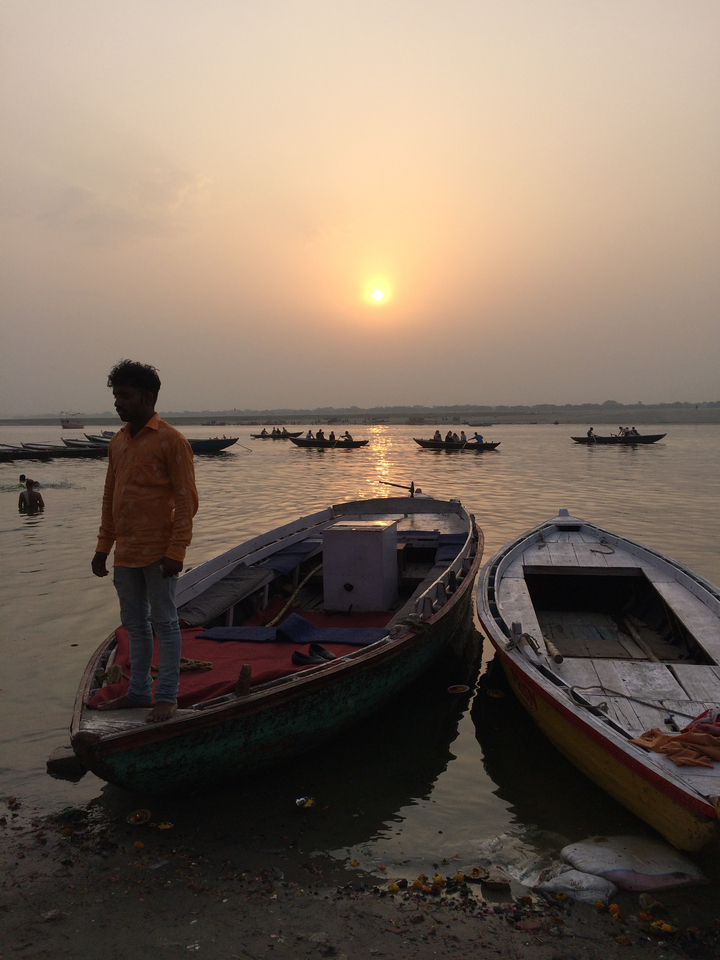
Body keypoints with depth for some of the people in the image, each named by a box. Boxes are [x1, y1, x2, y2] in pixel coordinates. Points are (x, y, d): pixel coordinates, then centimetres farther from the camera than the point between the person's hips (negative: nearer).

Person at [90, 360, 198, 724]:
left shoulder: (171, 441, -10)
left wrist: (176, 552, -18)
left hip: (158, 553, -7)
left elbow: (186, 500, -13)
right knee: (134, 625, 16)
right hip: (125, 553, 7)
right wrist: (103, 547, 14)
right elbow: (109, 498, 17)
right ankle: (139, 691, 29)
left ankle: (167, 697, 15)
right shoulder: (118, 441, 11)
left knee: (164, 623, 3)